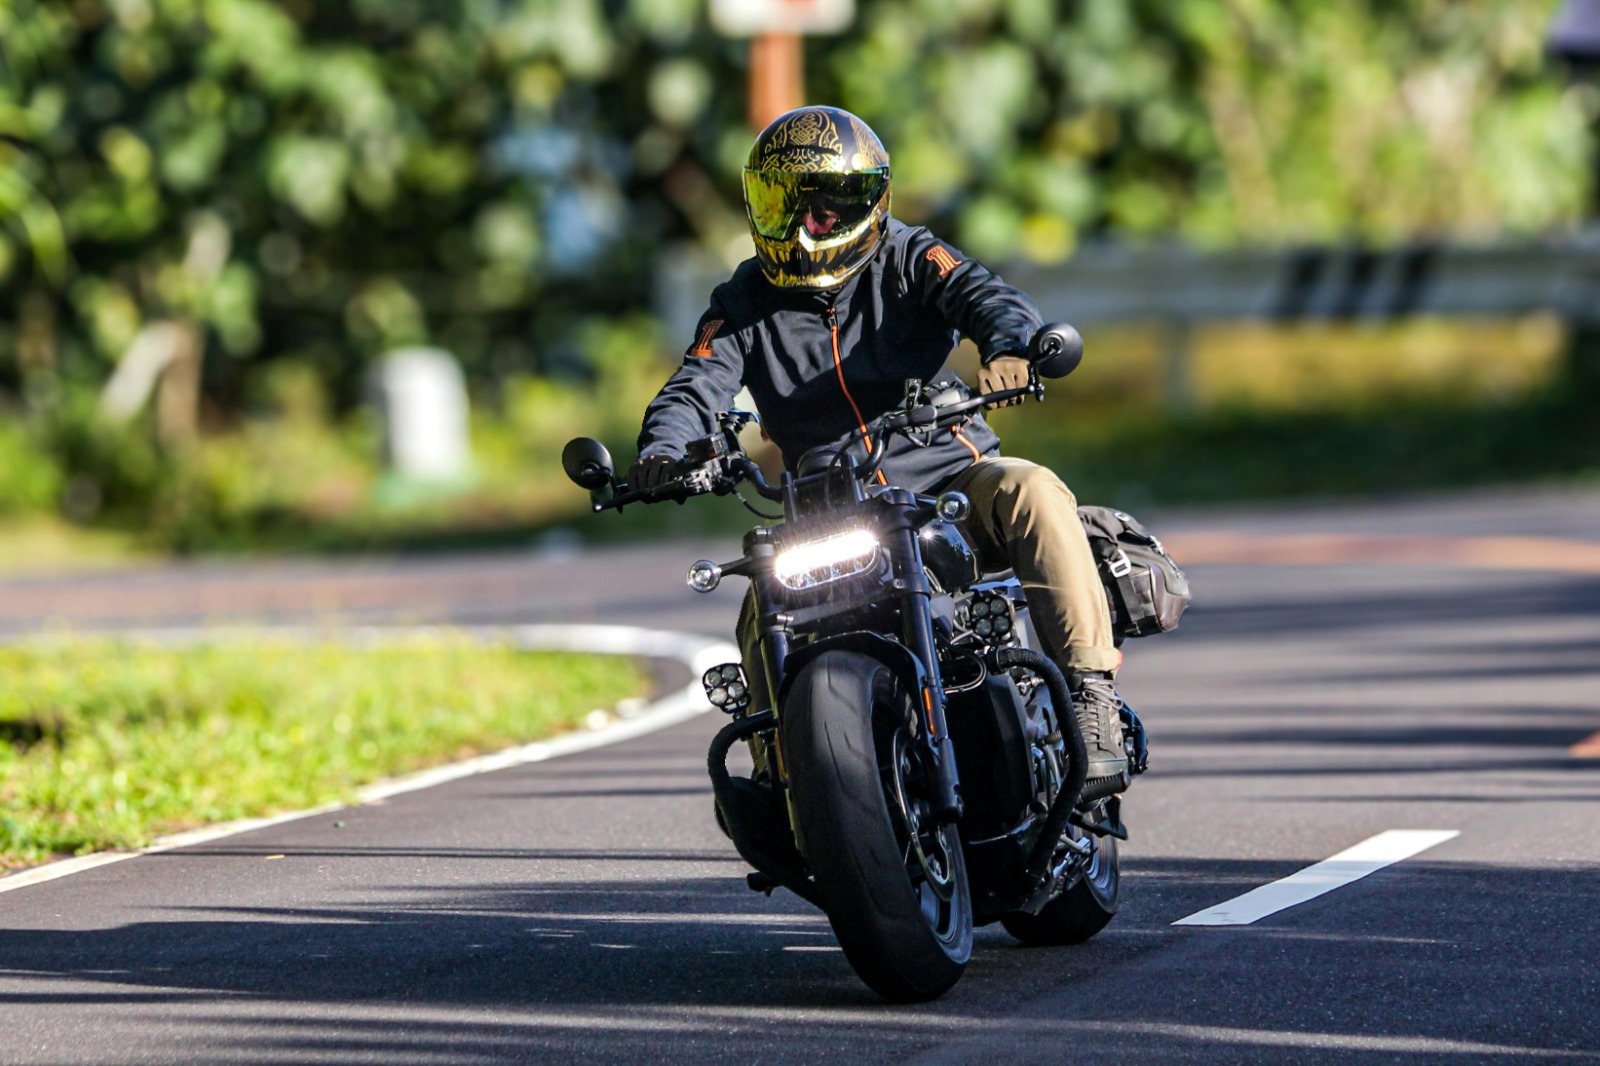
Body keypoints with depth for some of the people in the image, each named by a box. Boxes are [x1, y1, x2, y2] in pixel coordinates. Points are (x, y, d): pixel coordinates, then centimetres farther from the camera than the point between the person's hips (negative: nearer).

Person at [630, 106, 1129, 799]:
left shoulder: (908, 261, 3)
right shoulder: (743, 306, 10)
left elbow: (989, 298, -13)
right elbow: (695, 389, -3)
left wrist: (1009, 348, -39)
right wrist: (661, 454, -27)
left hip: (952, 479, -2)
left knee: (1030, 491, -32)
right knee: (764, 623, -22)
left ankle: (1090, 691, -32)